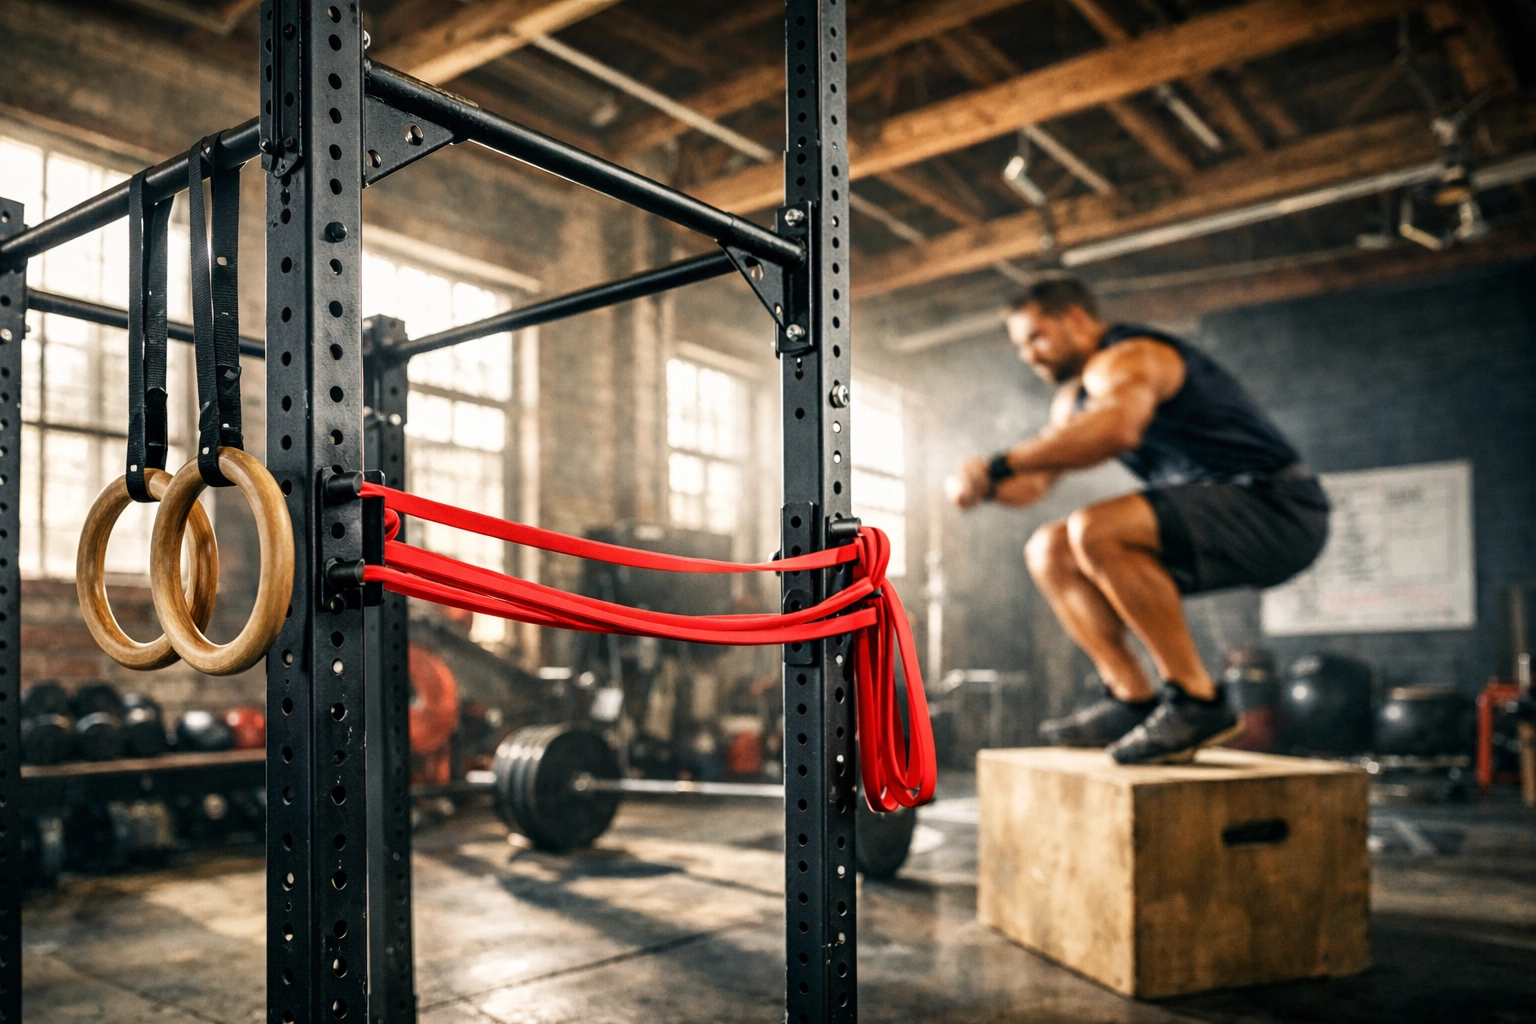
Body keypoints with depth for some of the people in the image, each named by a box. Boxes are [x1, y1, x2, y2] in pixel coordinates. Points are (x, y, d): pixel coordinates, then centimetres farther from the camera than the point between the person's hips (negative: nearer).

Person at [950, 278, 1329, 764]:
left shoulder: (1124, 360, -14)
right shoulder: (1076, 397, 17)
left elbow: (1119, 426, -38)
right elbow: (1032, 485, 14)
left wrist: (998, 464, -35)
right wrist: (983, 485, -8)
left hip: (1279, 508, -10)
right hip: (1216, 519, 10)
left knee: (1095, 530, -31)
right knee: (1051, 550, 6)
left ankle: (1197, 701, -21)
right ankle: (1133, 700, 0)